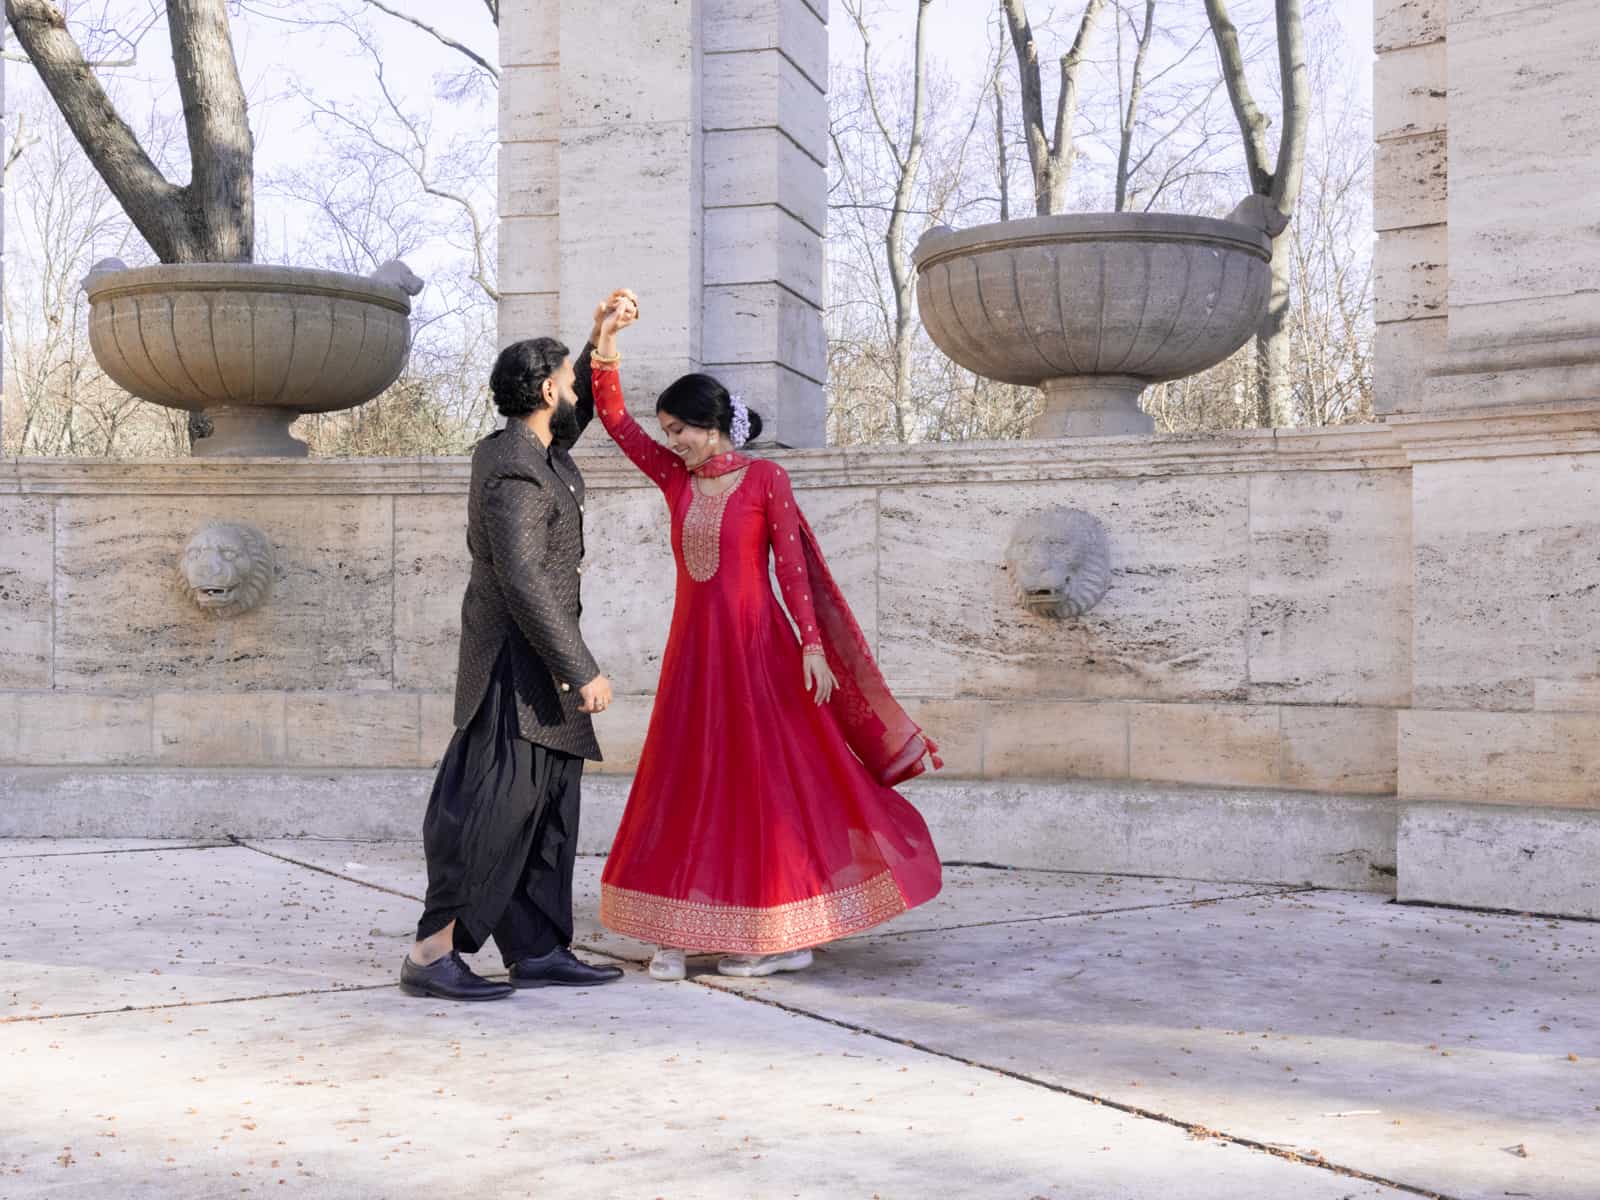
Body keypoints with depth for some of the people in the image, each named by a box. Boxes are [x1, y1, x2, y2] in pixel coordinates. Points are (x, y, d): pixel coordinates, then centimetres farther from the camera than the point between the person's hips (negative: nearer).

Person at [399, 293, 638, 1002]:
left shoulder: (527, 449, 12)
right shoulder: (516, 474, -18)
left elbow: (579, 413, 34)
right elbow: (524, 585, -24)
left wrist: (600, 340, 23)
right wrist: (582, 671, -23)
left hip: (535, 674, 10)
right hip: (520, 669, -10)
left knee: (548, 812, 11)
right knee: (499, 807, -9)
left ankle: (536, 951, 16)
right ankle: (433, 952, -5)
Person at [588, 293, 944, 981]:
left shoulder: (765, 480, -5)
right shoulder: (675, 478, 9)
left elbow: (793, 566, -8)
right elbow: (615, 421, 5)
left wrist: (812, 645, -14)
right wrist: (606, 346, -6)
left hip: (755, 647, -5)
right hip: (693, 648, 5)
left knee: (766, 778, 0)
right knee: (683, 782, 3)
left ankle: (784, 936, 8)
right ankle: (678, 931, 9)